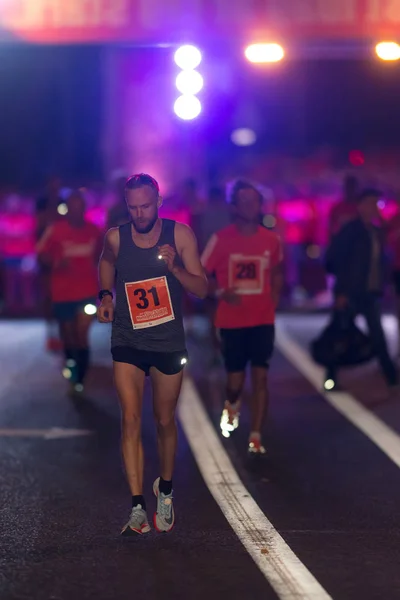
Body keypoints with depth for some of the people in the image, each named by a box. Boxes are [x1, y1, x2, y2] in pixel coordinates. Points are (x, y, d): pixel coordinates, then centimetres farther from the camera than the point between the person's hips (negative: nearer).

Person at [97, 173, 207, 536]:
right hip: (128, 342, 0)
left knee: (165, 422, 12)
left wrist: (175, 267, -25)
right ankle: (138, 509, -18)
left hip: (169, 343, 0)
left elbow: (201, 290, -7)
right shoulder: (115, 238, -5)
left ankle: (165, 490, 37)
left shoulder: (180, 235, -8)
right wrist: (105, 296, 2)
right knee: (131, 420, -14)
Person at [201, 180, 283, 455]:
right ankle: (232, 406, 41)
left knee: (261, 376, -7)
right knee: (235, 379, 5)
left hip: (263, 320, 2)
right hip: (231, 321, -1)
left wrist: (274, 298, 3)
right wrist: (221, 293, -19)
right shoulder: (221, 239, -10)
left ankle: (256, 437, -1)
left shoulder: (272, 240, -1)